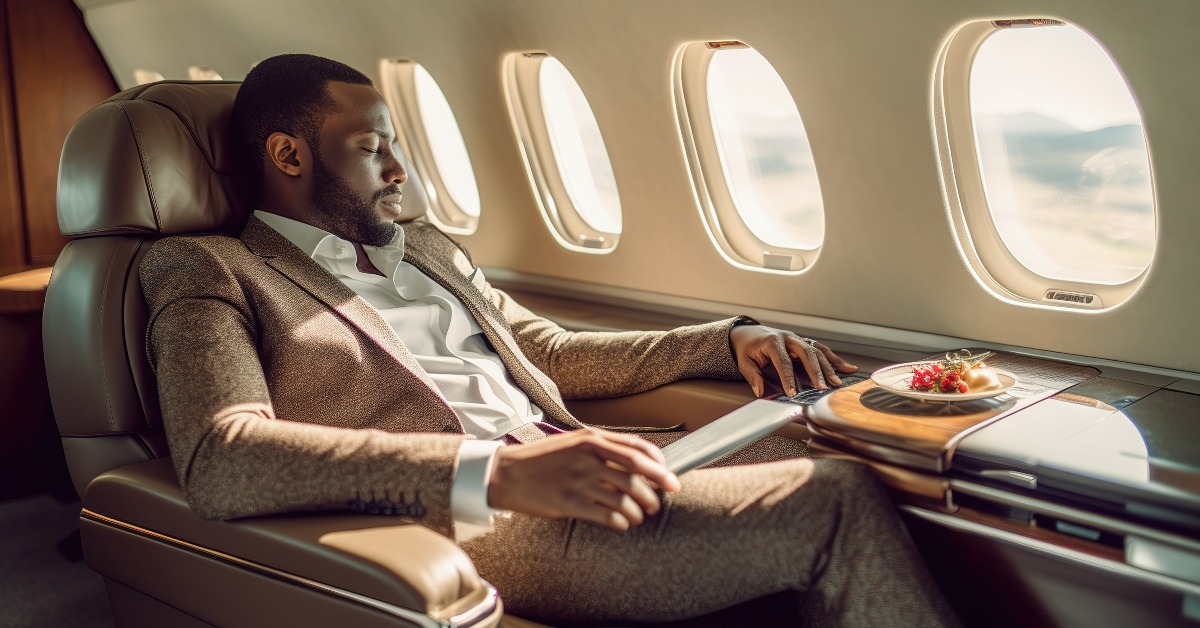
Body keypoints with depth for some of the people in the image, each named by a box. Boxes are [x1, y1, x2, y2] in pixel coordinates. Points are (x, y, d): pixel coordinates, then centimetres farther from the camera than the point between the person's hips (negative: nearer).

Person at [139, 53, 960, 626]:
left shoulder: (426, 249, 25)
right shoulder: (207, 271, 1)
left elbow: (555, 354, 29)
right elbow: (221, 461, -17)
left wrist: (727, 341, 13)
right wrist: (498, 472, -29)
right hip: (465, 527, -8)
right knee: (836, 505, -20)